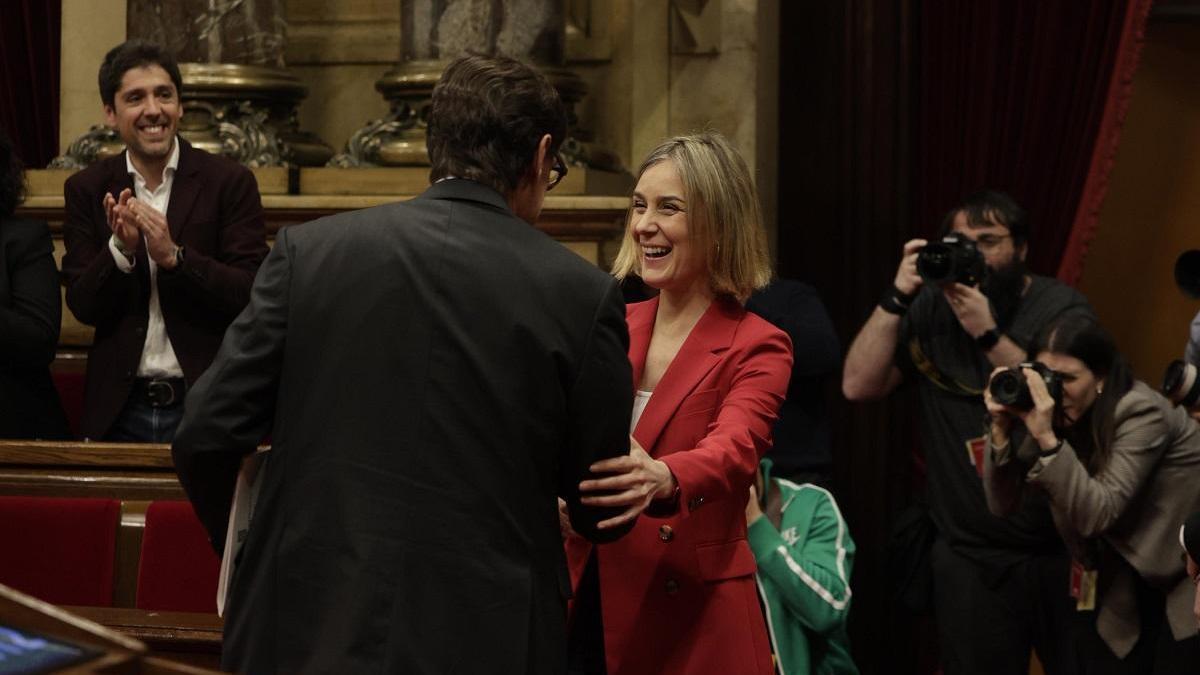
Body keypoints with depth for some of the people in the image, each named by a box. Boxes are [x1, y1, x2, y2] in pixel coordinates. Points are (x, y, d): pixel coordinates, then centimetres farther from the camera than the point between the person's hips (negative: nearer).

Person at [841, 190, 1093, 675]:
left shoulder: (1061, 308, -2)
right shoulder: (932, 309, 4)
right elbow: (858, 386, -5)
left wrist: (989, 335, -24)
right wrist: (897, 298, -12)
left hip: (1061, 545, -1)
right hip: (970, 556, 1)